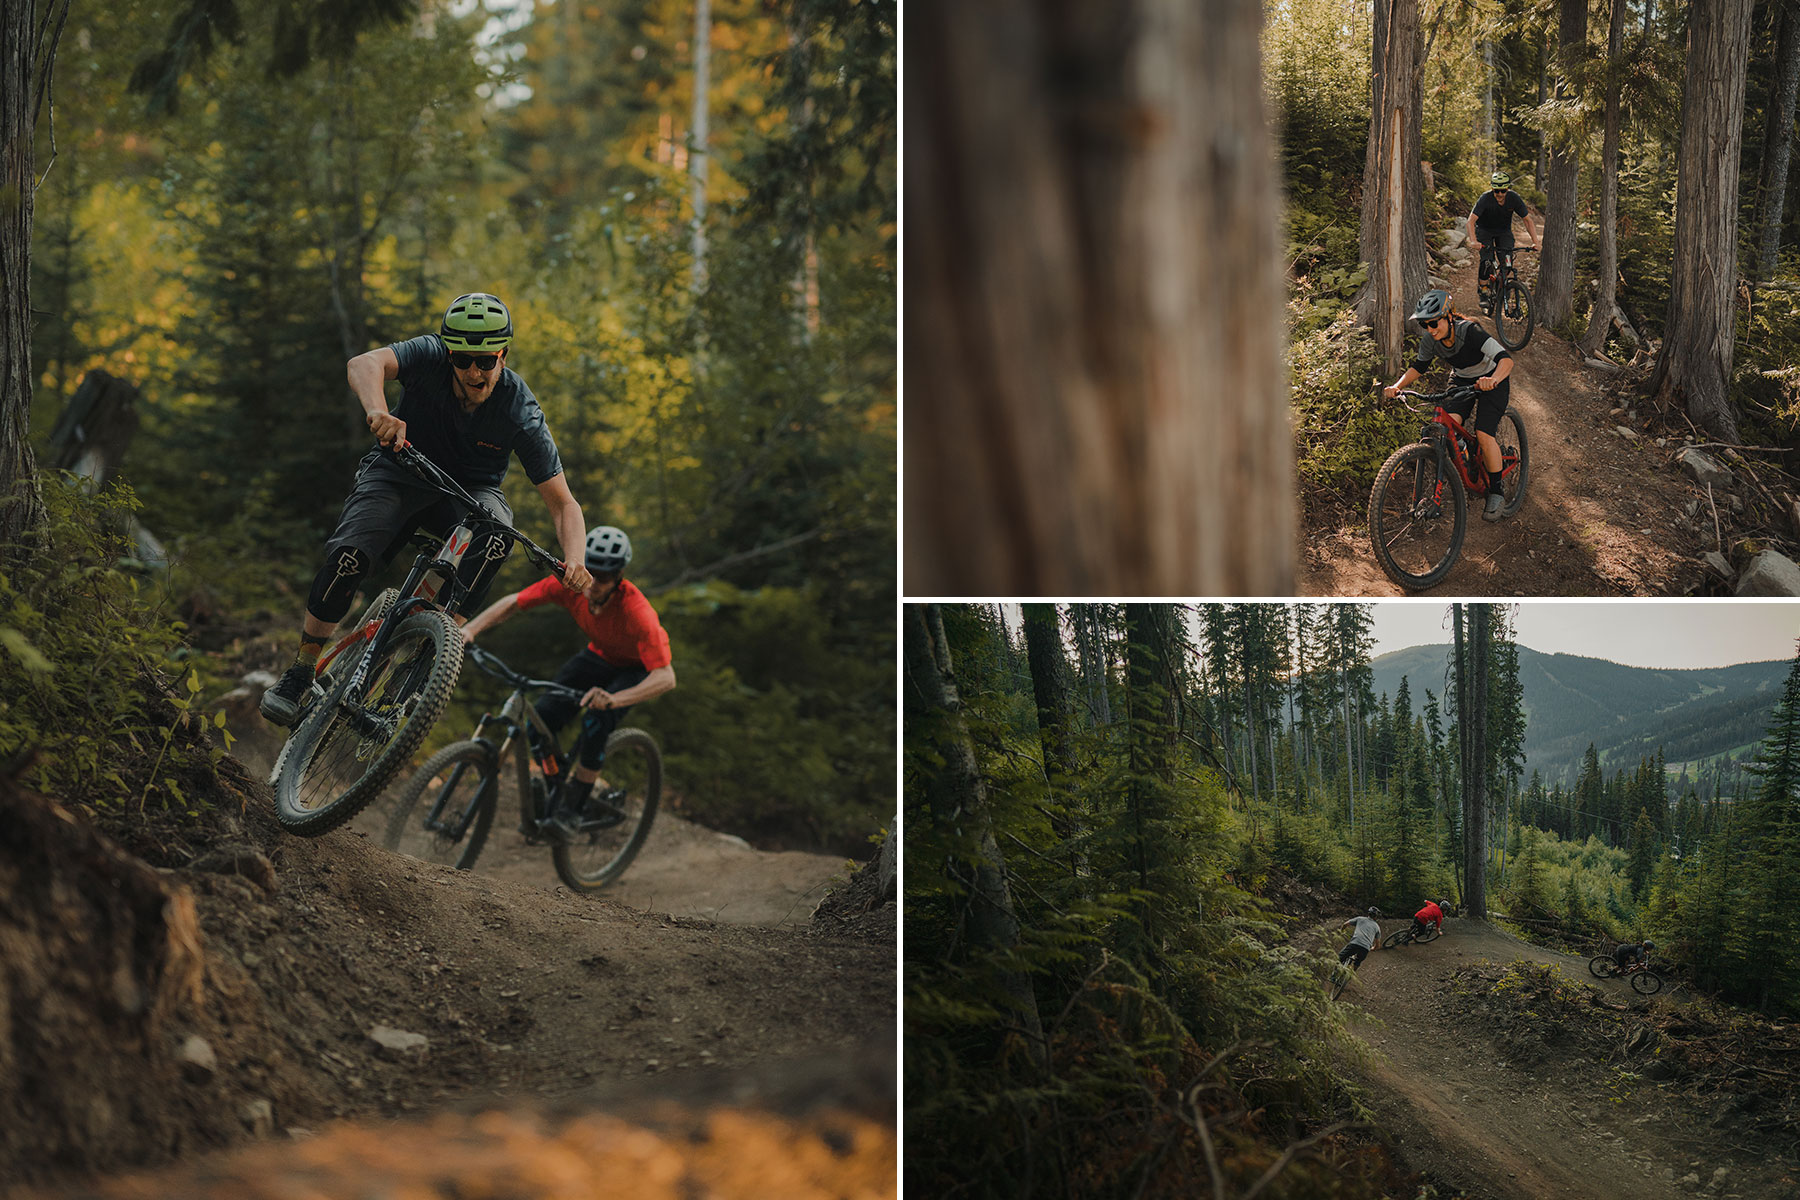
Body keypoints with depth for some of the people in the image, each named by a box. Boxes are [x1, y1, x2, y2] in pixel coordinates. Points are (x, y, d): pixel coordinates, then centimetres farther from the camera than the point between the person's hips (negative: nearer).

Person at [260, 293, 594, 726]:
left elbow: (563, 504, -21)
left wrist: (574, 562, -41)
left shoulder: (521, 411, -23)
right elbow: (364, 364, -42)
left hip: (468, 491, 0)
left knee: (497, 533, -34)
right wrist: (378, 412, -64)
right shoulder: (430, 356, -23)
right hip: (400, 474, 0)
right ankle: (303, 668, -6)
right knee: (348, 557, -25)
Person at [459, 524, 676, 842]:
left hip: (640, 667, -5)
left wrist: (614, 699, -61)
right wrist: (471, 629, -31)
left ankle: (572, 809, -13)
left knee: (595, 724, -29)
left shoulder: (635, 611, -40)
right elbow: (513, 603, -15)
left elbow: (665, 677, -46)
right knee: (543, 717, -15)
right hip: (599, 656, 5)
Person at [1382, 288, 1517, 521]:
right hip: (1461, 380, 5)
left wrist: (1493, 379, -65)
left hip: (1491, 381, -5)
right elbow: (1418, 366, -2)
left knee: (1483, 434, -20)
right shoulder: (1430, 340, -19)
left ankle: (1497, 491, -2)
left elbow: (1505, 359, -44)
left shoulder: (1469, 331, -35)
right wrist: (1397, 386, -20)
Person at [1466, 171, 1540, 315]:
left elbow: (1528, 220, -15)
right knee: (1487, 261, -21)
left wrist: (1535, 242, -26)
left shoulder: (1513, 198, -21)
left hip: (1504, 231, 2)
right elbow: (1471, 220, -34)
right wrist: (1473, 241, -50)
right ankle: (1484, 292, -5)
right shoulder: (1485, 198, -29)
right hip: (1485, 231, -2)